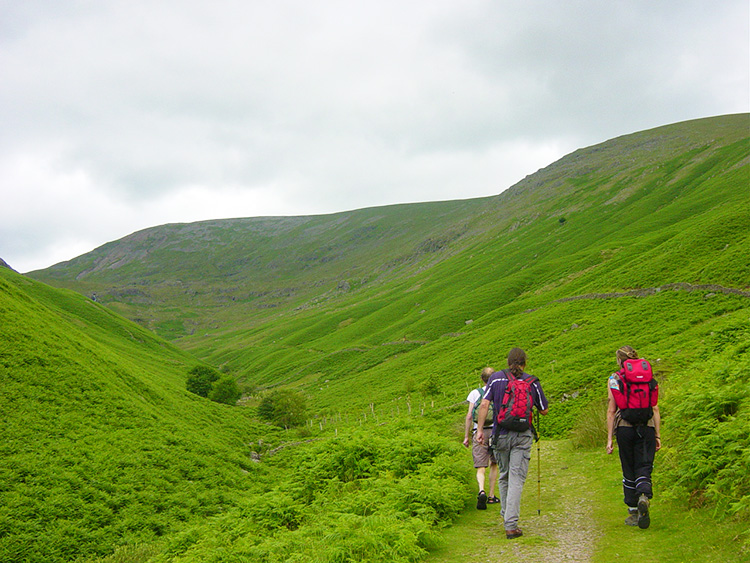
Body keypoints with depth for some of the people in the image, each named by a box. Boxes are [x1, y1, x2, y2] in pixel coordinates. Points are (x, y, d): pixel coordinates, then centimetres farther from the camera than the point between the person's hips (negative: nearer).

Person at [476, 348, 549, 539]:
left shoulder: (496, 378, 1)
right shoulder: (532, 382, 0)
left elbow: (484, 404, -7)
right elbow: (544, 410, 9)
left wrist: (480, 429, -4)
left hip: (500, 435, 2)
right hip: (522, 436, -2)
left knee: (504, 477, 18)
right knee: (516, 479, -5)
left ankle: (506, 516, 31)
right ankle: (511, 525, -11)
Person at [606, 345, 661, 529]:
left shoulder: (614, 380, 1)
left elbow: (611, 411, -2)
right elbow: (655, 409, 6)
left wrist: (609, 438, 1)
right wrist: (658, 435, 11)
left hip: (625, 427, -1)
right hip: (647, 427, 1)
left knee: (629, 472, 10)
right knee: (644, 468, 1)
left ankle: (633, 512, 14)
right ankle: (644, 496, -28)